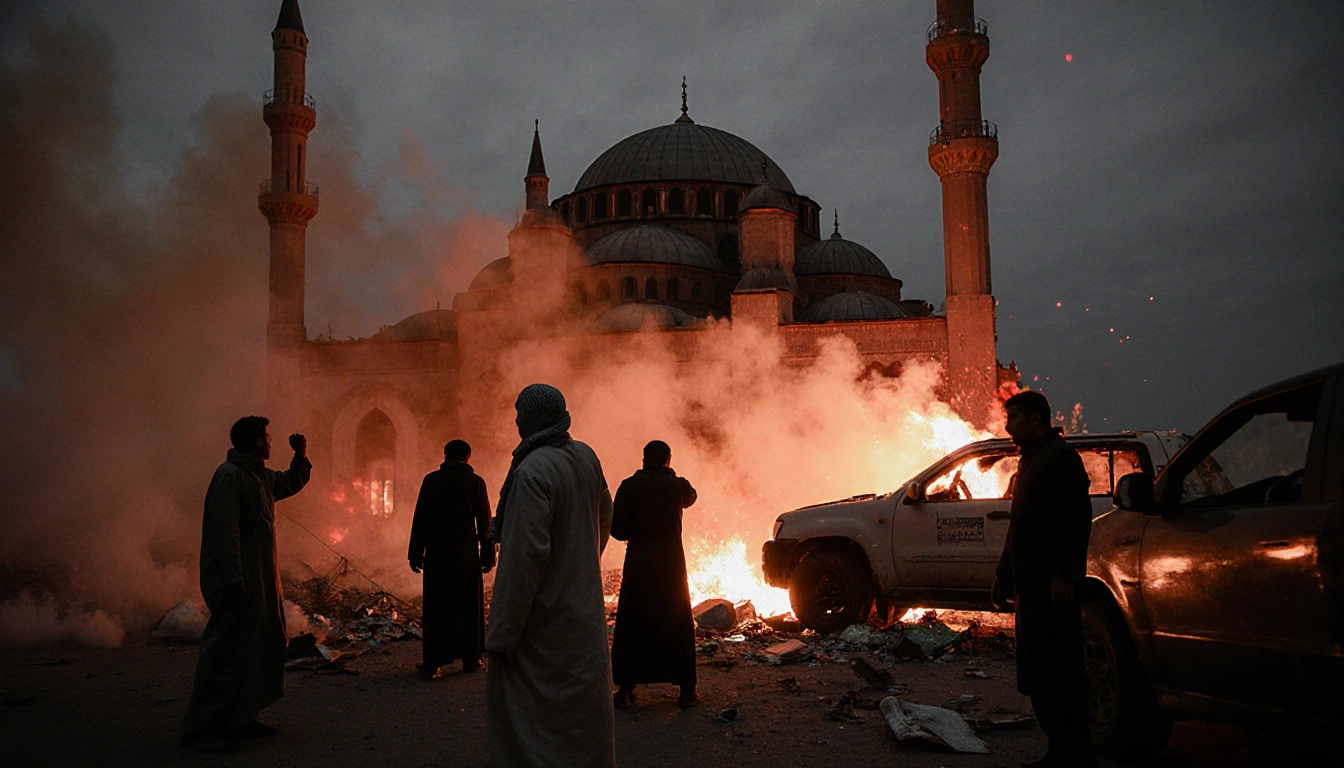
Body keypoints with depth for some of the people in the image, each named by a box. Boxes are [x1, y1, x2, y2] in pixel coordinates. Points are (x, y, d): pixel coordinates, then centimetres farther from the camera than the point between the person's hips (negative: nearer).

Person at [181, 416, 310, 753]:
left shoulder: (260, 476, 14)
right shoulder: (230, 476, -15)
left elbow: (291, 484, 32)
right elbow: (224, 532, -22)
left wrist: (300, 457, 12)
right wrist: (233, 580, -26)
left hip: (261, 581, 10)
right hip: (239, 582, -10)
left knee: (259, 647, 14)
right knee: (227, 650, -7)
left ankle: (239, 719, 24)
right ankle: (202, 730, 1)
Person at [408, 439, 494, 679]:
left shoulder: (431, 480, 0)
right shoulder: (476, 482, -1)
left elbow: (420, 519, -1)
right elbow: (484, 522, -1)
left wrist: (416, 554, 5)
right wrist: (487, 556, 5)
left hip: (437, 553, 0)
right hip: (467, 554, 0)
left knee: (437, 606, 4)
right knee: (469, 605, 11)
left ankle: (432, 663, 3)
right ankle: (471, 658, 15)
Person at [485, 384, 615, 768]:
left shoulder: (532, 473, -22)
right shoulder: (585, 456, 2)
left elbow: (526, 554, -25)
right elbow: (604, 516, 17)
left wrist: (502, 634, -20)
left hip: (542, 620, -8)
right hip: (585, 615, 8)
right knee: (583, 709, 18)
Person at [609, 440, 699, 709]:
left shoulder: (630, 487, -6)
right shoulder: (678, 486, 0)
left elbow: (617, 529, -8)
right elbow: (690, 497, 25)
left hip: (638, 563, -1)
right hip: (671, 563, 1)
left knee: (631, 626, 8)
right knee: (679, 625, 9)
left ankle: (625, 689, 11)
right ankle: (687, 690, 11)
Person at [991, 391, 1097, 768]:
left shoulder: (1061, 457, -8)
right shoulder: (1029, 460, 21)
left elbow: (1077, 520, -18)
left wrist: (1065, 575, -24)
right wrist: (1004, 572, 25)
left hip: (1053, 587, -10)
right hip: (1031, 585, 10)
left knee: (1060, 673, -5)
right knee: (1037, 675, 11)